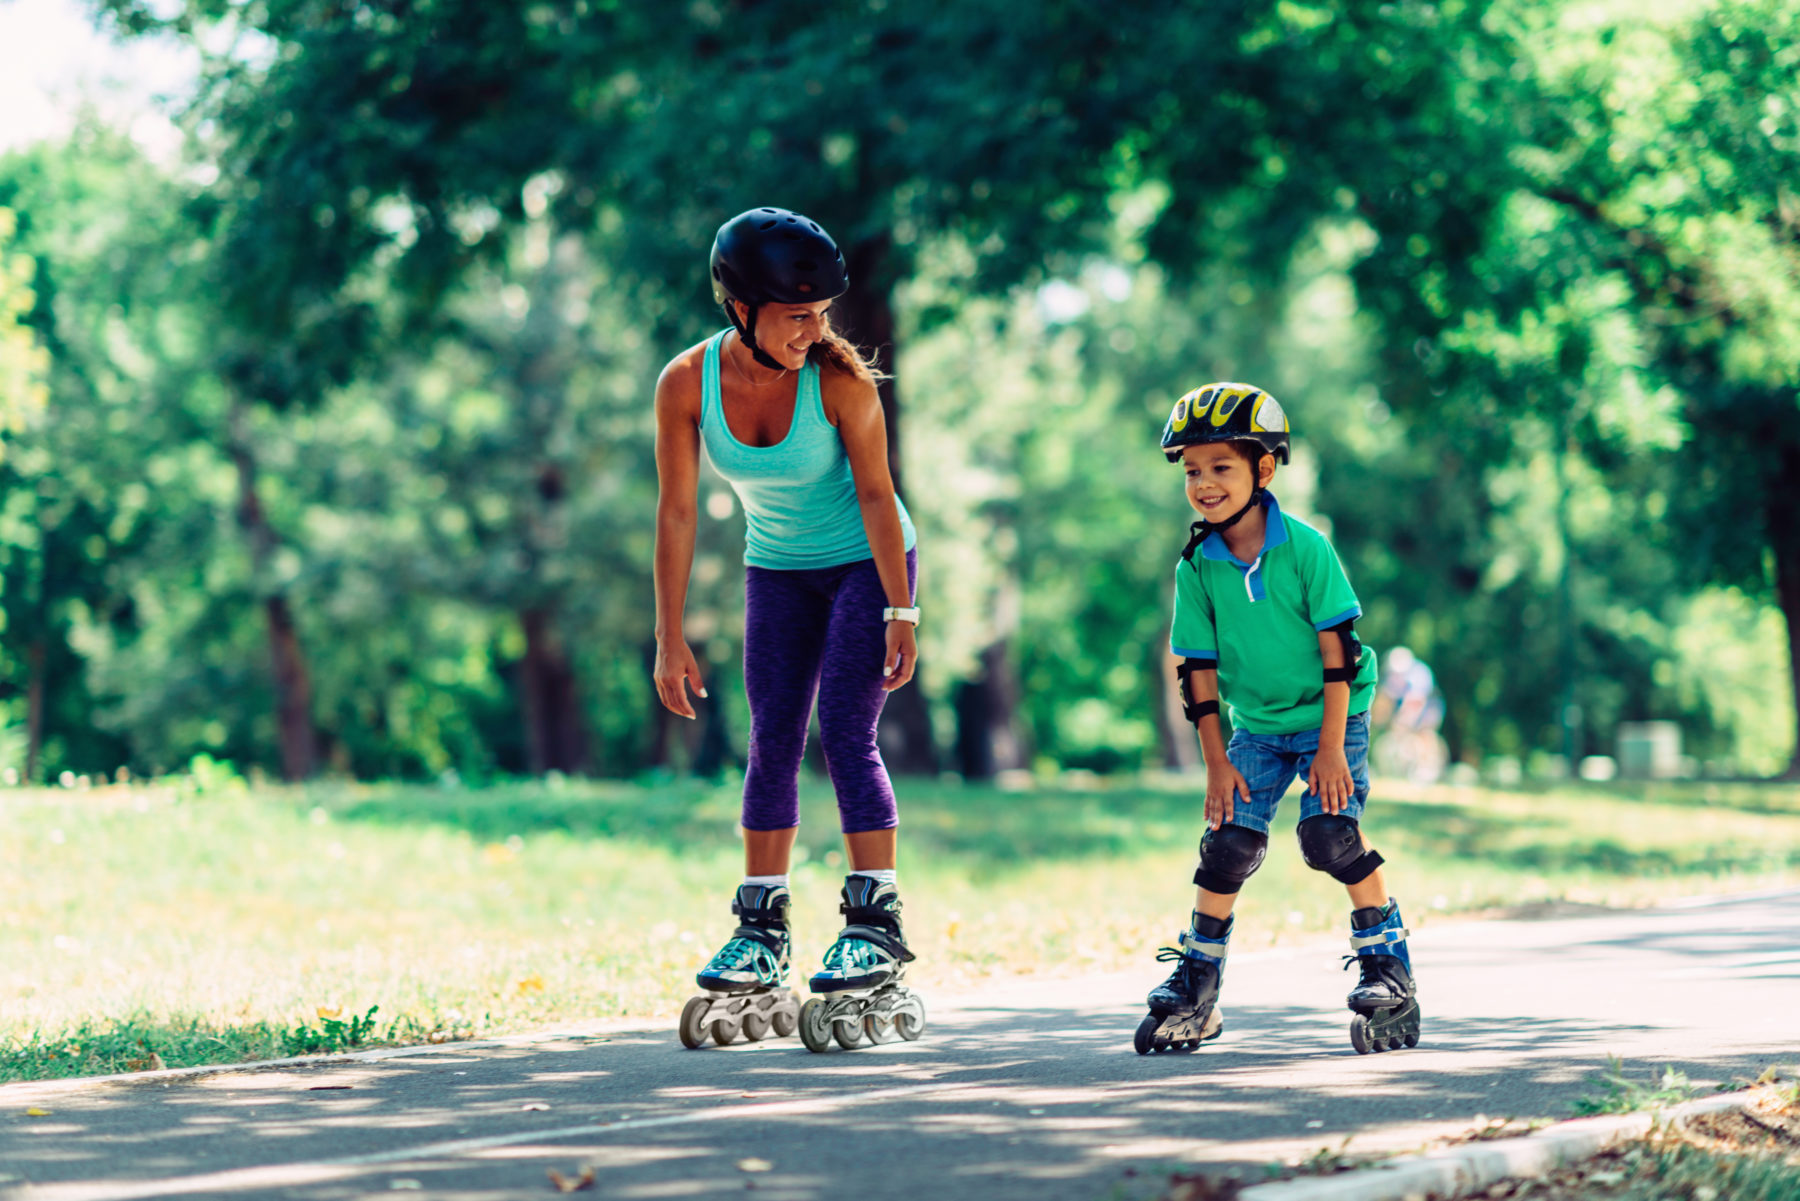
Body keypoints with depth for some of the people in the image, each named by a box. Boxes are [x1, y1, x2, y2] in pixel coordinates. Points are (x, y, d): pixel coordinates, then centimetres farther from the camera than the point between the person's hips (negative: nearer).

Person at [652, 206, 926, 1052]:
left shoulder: (838, 378, -25)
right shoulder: (687, 383, -18)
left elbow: (876, 493, -19)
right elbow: (675, 514, -12)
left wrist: (900, 613, -21)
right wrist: (669, 641, -10)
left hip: (865, 561, -3)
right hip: (777, 568, 3)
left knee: (845, 733, -14)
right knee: (772, 745, 2)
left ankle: (877, 927, -11)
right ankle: (761, 941, 8)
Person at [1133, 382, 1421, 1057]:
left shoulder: (1305, 547, -15)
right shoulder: (1196, 568, -6)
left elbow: (1337, 647, -14)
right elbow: (1198, 669, -1)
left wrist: (1332, 746, -17)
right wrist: (1216, 763, -4)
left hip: (1329, 717, -3)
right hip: (1256, 727, 3)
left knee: (1330, 831, -19)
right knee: (1229, 841, -5)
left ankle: (1388, 964, -6)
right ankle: (1196, 985, 7)